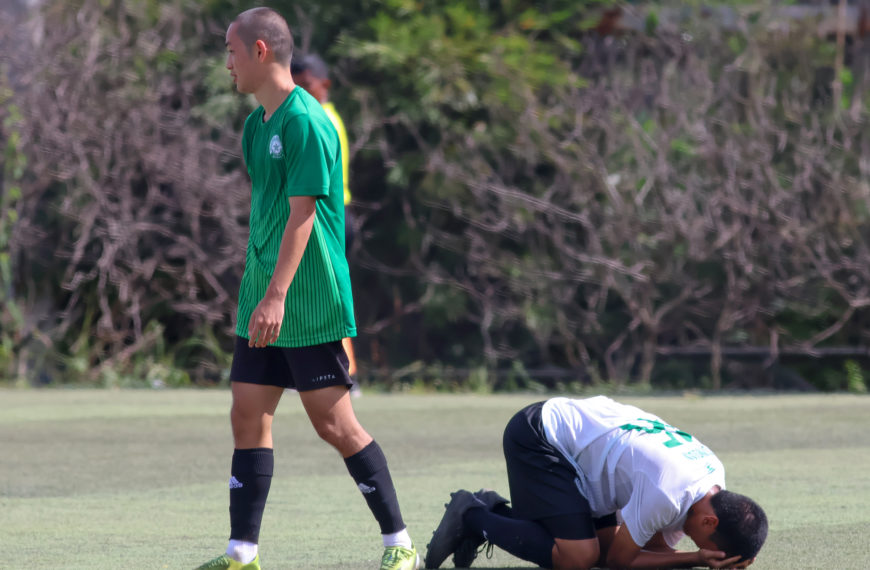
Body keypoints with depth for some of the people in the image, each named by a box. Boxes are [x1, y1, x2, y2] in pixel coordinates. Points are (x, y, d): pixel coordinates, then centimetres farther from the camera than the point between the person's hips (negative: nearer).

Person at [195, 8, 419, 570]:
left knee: (334, 423, -5)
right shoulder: (257, 123, 13)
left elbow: (301, 215, -19)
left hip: (311, 307, -9)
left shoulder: (306, 122, -14)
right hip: (263, 305, 9)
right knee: (248, 418, 3)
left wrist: (276, 296, -24)